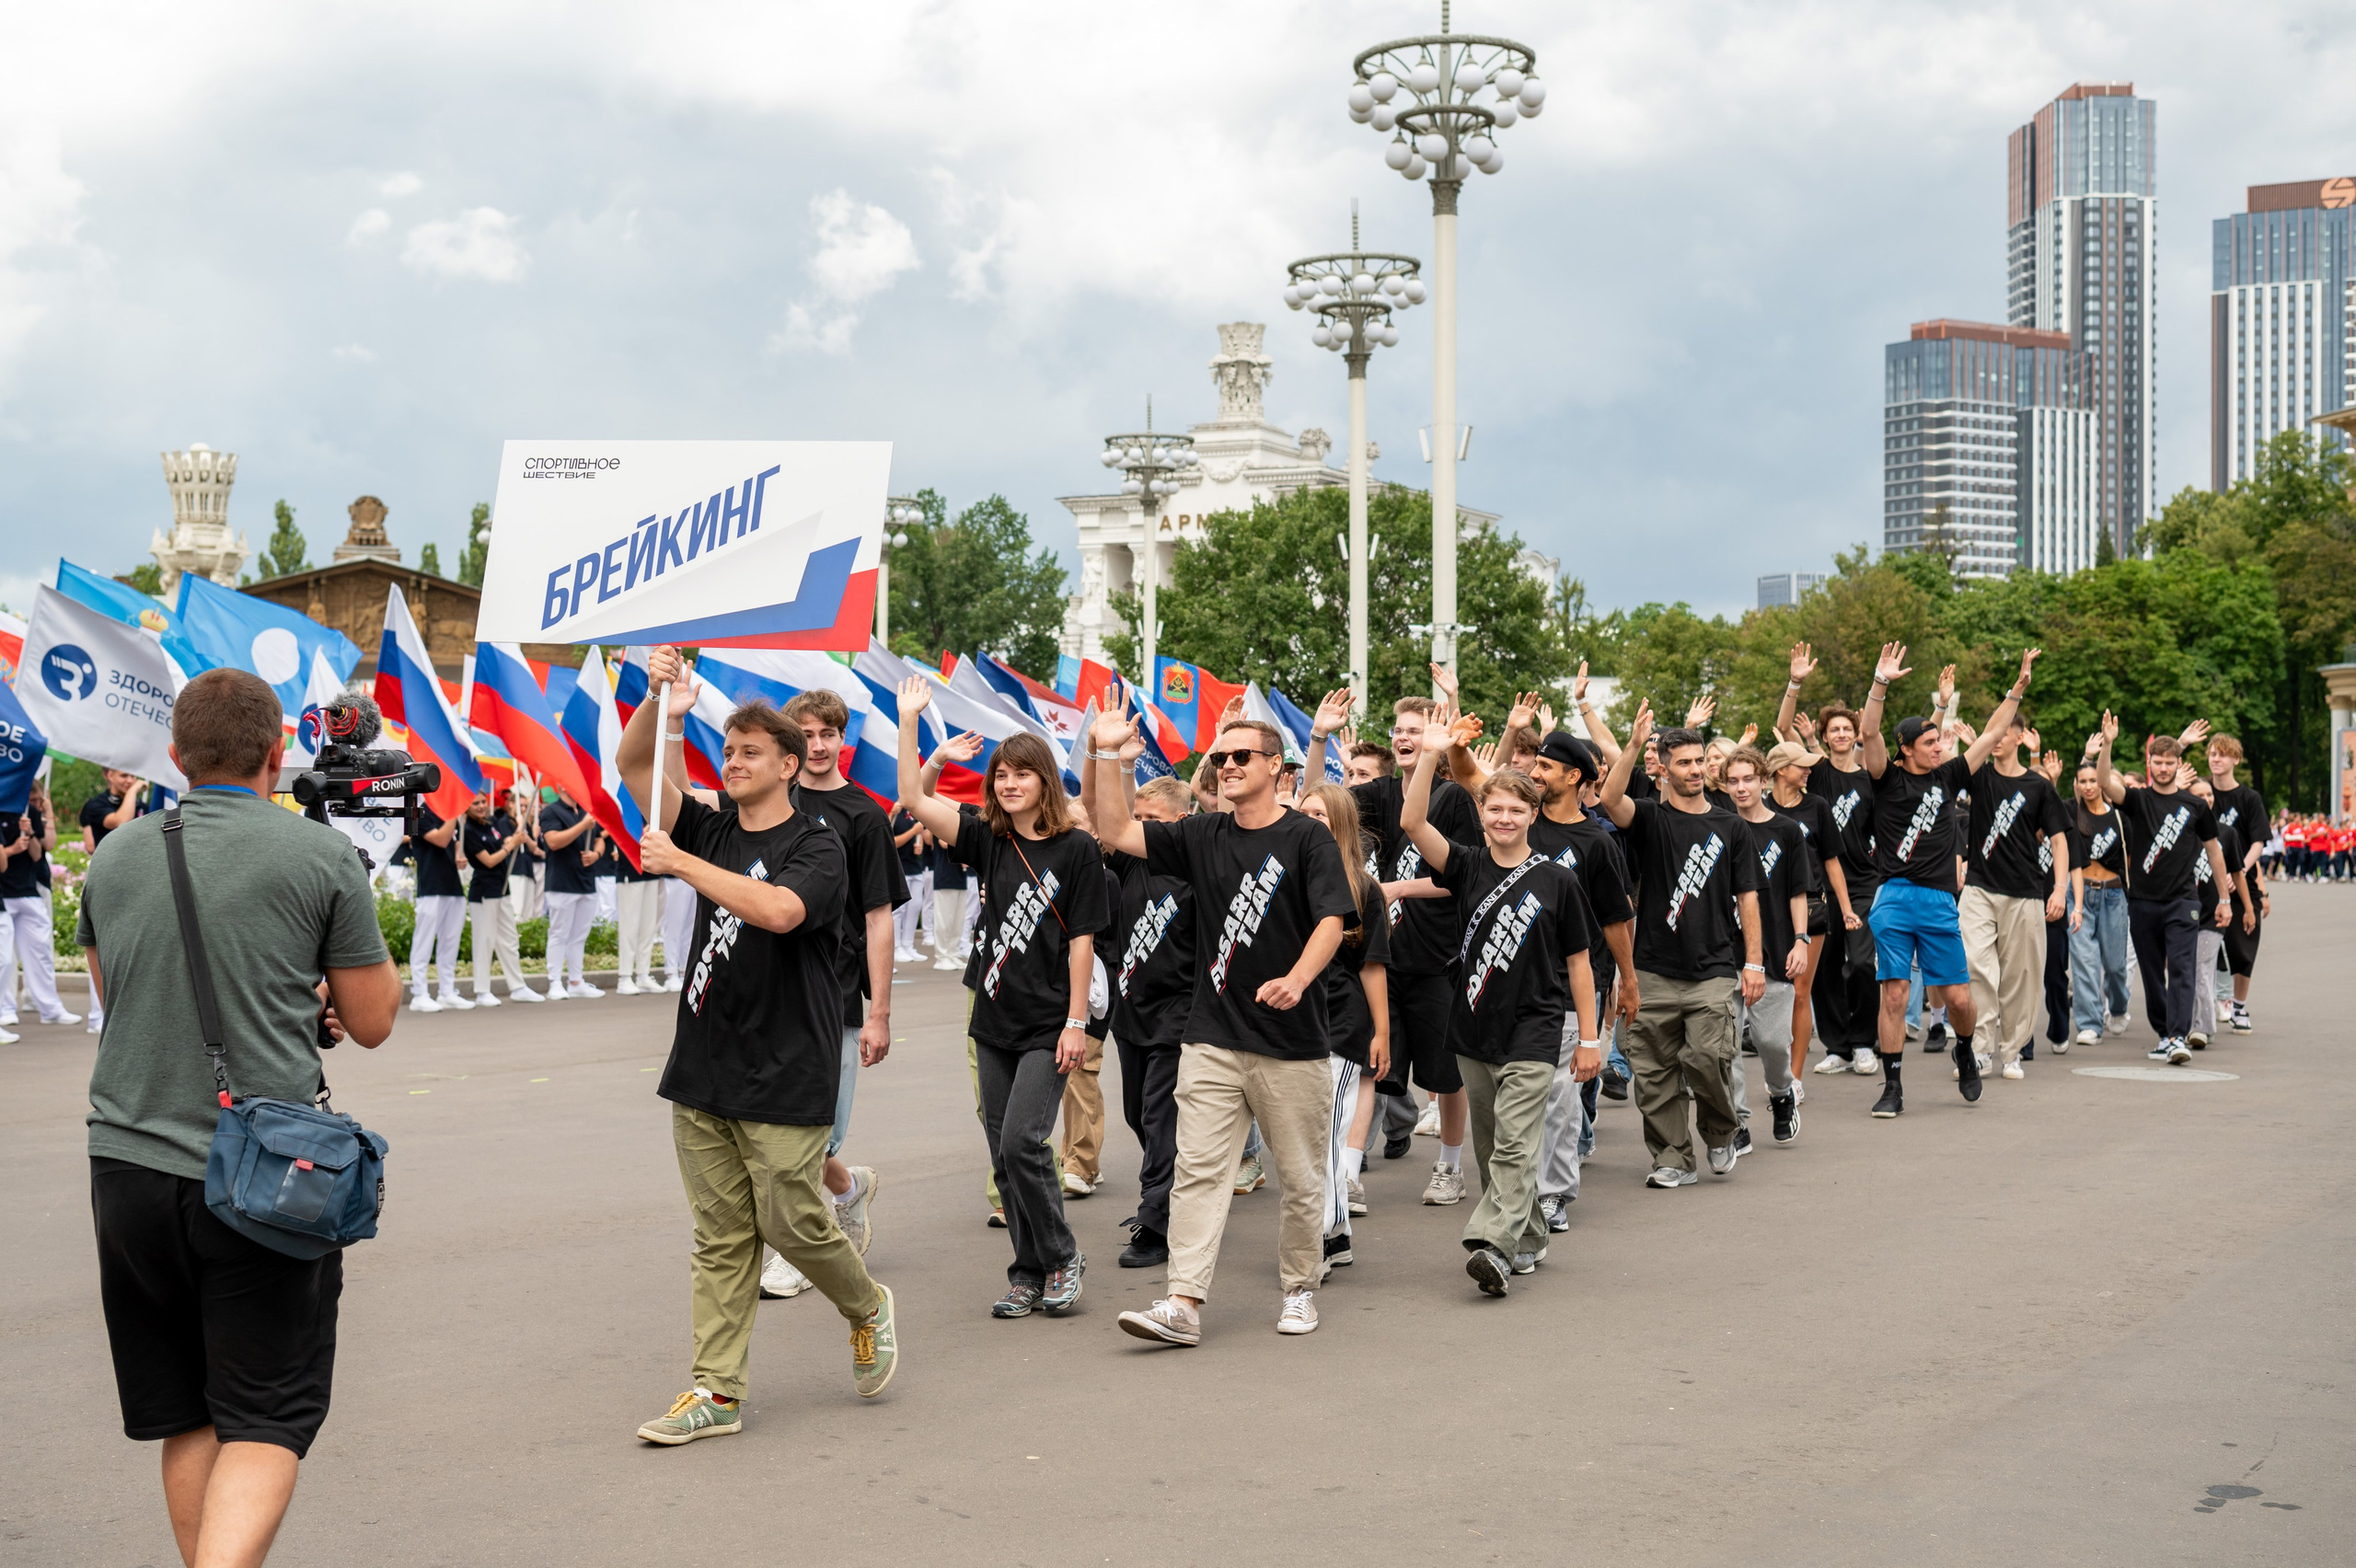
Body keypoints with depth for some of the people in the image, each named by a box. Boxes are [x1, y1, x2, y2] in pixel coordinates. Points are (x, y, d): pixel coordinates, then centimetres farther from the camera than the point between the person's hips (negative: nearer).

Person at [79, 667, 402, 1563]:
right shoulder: (321, 856, -6)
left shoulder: (116, 856, 7)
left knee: (186, 1419, 16)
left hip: (127, 1163, 4)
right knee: (268, 1421, 3)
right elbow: (372, 1021, 1)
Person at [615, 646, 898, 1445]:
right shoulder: (713, 829, 9)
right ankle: (717, 1391, 12)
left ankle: (868, 1307, 27)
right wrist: (662, 707, -14)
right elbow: (632, 764, 4)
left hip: (786, 1072, -5)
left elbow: (778, 909, -28)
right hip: (702, 1068, 6)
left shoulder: (816, 848, -8)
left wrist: (680, 863, -25)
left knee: (790, 1219, -1)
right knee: (719, 1235, 7)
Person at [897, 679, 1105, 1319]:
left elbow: (1082, 942, -7)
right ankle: (1029, 1275, 16)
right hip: (994, 1021, 5)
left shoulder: (1076, 850, -6)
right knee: (1004, 1155, 7)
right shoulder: (988, 842, 6)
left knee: (1021, 1142, -14)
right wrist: (909, 720, -7)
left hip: (1048, 1026, -5)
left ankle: (1063, 1258, 5)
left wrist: (1077, 1022, -11)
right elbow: (916, 800, -2)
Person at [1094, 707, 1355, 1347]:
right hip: (1211, 1039, 3)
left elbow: (1331, 919, -15)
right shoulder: (1203, 836, 10)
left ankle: (1300, 1290, 25)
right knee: (1198, 1171, -4)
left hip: (1292, 1042, -3)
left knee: (1300, 1179, 8)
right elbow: (1117, 831, 9)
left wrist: (1296, 978, -32)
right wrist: (1106, 755, 0)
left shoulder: (1307, 839, -3)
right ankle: (1183, 1305, -6)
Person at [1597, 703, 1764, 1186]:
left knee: (1706, 1058, -13)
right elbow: (1609, 799, -18)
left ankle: (1721, 1132, 15)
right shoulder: (1650, 818, 4)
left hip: (1714, 970, 0)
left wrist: (1754, 963, 4)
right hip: (1655, 971, 0)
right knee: (1655, 1071, 2)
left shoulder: (1730, 828, 10)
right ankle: (1673, 1159, 15)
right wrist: (1634, 744, -27)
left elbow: (1747, 898, 10)